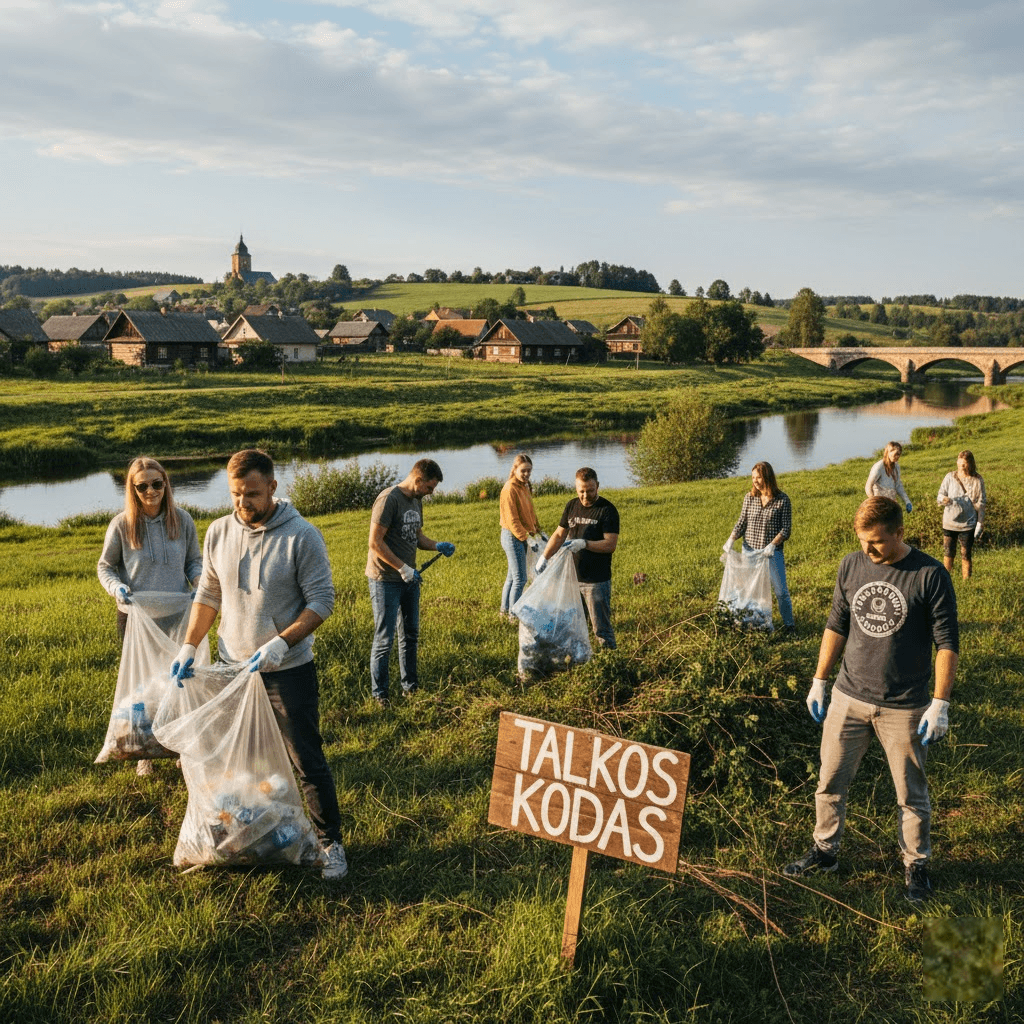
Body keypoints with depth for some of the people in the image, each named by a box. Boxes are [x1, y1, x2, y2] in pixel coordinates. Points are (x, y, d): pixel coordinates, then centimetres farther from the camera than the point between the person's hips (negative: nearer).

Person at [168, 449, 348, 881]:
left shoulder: (302, 536, -14)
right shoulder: (219, 532, 0)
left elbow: (321, 601, -13)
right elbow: (208, 595, 10)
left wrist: (281, 643, -24)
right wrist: (189, 647, -1)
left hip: (289, 671, -4)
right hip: (233, 667, 5)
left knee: (307, 762, 2)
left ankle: (330, 843, 16)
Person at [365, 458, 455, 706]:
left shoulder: (416, 501, 11)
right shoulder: (389, 499, -17)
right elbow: (375, 542, -21)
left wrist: (438, 545, 1)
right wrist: (403, 568, -20)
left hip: (409, 578, 9)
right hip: (386, 580, -9)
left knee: (410, 635, 16)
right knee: (384, 639, -2)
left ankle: (410, 686, 28)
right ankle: (379, 694, 9)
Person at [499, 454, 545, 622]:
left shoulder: (525, 487, 9)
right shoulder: (510, 489, -18)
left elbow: (530, 513, 19)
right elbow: (512, 519, -21)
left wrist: (539, 531, 13)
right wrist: (526, 538, -23)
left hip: (522, 536, 9)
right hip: (512, 537, -9)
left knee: (512, 576, 17)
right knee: (520, 579, -5)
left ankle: (505, 611, 28)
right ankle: (513, 616, 5)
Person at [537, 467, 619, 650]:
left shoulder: (607, 510, -10)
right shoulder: (572, 506, 9)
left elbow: (611, 544, -16)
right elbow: (559, 534, 16)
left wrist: (584, 543, -27)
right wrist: (544, 557, 4)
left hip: (597, 581, -6)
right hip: (573, 578, 6)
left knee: (601, 628, -2)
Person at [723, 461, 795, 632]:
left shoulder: (782, 499, -8)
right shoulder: (749, 497, 2)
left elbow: (786, 529, -8)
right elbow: (742, 522, 8)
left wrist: (773, 544, -22)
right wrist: (731, 539, -8)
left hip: (772, 552, -3)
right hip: (749, 550, 3)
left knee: (780, 590, 2)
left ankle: (788, 623, 19)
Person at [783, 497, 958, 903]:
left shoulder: (930, 576, -12)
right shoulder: (851, 566, 0)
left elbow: (948, 642, -9)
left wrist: (940, 704, -12)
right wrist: (818, 681, 8)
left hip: (904, 708, -4)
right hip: (849, 698, 4)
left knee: (911, 793, 10)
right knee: (830, 781, 11)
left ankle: (916, 865, 29)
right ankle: (825, 851, 31)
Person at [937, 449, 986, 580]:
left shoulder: (977, 480, -2)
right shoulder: (950, 477, 0)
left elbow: (981, 504, 2)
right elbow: (940, 494, 2)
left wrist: (980, 523, -2)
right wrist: (944, 499, -23)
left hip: (968, 524, -1)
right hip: (949, 523, 1)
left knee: (966, 555, 5)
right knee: (948, 553, 6)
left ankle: (966, 581, 16)